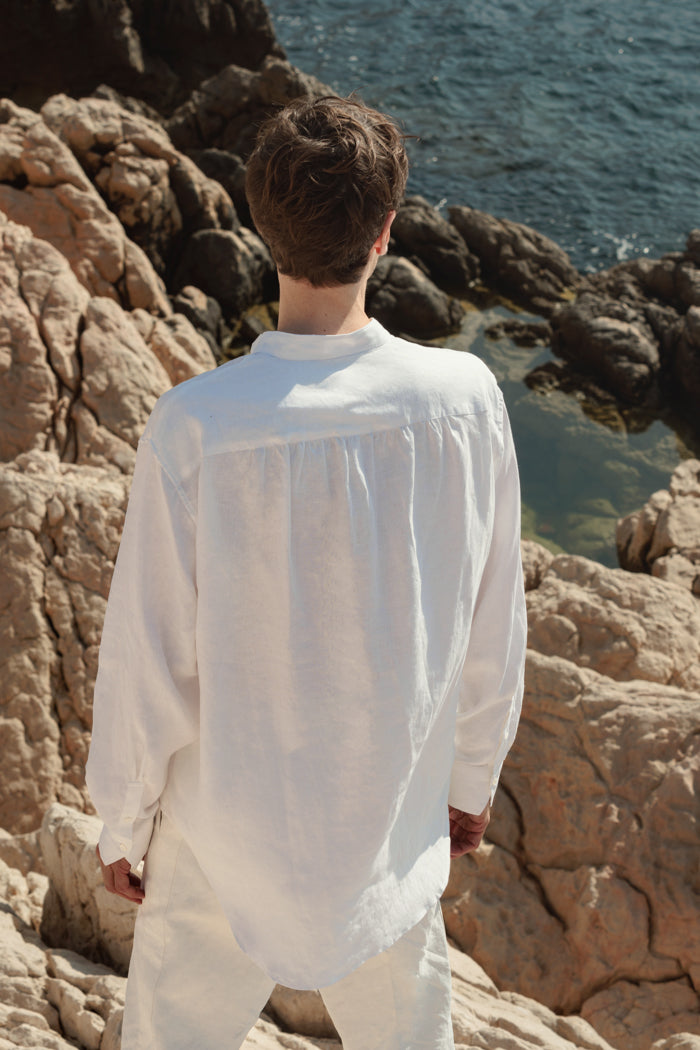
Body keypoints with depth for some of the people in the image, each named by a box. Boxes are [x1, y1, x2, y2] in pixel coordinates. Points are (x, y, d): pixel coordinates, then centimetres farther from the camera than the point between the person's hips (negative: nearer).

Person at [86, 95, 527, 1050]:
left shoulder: (194, 428, -24)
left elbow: (148, 661, -14)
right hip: (395, 828, 2)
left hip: (228, 839, -2)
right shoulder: (465, 399, -16)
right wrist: (473, 778, 13)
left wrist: (123, 826, 4)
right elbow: (493, 632, -4)